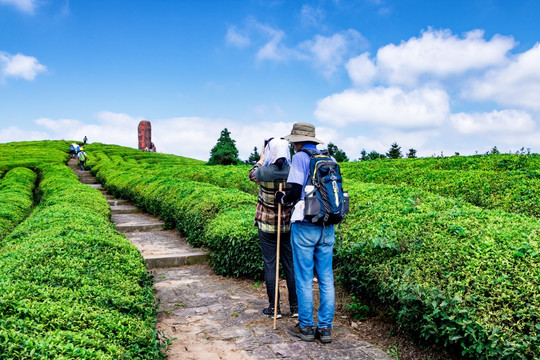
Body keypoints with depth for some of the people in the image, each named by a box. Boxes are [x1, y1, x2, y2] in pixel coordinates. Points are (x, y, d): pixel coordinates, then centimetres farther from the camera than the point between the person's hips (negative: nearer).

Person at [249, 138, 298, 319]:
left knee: (270, 265, 6)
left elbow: (252, 175, 10)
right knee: (290, 264, 11)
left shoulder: (263, 172, -14)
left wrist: (261, 159, 23)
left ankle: (274, 308, 13)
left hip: (267, 226, -2)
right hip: (288, 225, 3)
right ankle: (295, 307, 18)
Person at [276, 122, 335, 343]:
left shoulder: (300, 157, -6)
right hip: (327, 226, 6)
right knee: (326, 278, 10)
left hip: (305, 225, -6)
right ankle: (325, 328, 17)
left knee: (304, 278, 5)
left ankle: (306, 327, 15)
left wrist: (282, 198, 6)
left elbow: (295, 191, -14)